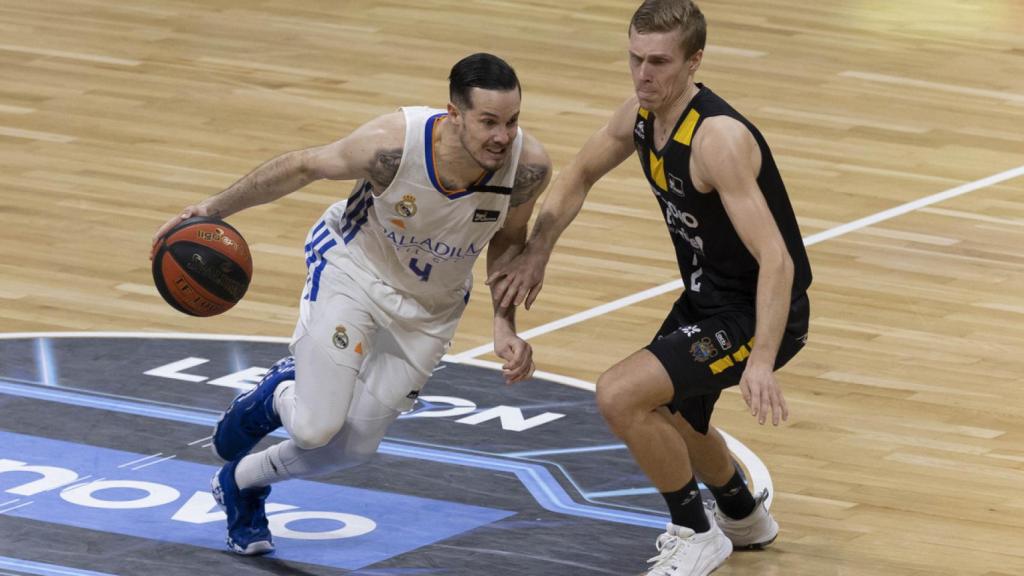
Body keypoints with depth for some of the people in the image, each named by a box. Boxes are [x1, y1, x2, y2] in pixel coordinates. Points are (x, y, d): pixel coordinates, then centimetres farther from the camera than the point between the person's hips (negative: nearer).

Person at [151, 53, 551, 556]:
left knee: (353, 448, 10)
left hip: (429, 310, 3)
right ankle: (275, 396, 23)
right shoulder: (393, 143, -35)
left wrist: (504, 325, -13)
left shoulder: (528, 165, -28)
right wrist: (212, 209, -10)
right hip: (354, 269, -3)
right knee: (316, 429, -15)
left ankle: (241, 481, 39)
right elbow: (303, 167, -16)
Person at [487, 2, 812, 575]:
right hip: (707, 299, 9)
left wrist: (761, 361, -45)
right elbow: (579, 176, 16)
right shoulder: (642, 115, -4)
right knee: (662, 410, 30)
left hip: (759, 313, -9)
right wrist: (537, 252, 2)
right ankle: (744, 516, 55)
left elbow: (775, 258, -36)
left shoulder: (718, 138, -30)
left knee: (621, 395, -21)